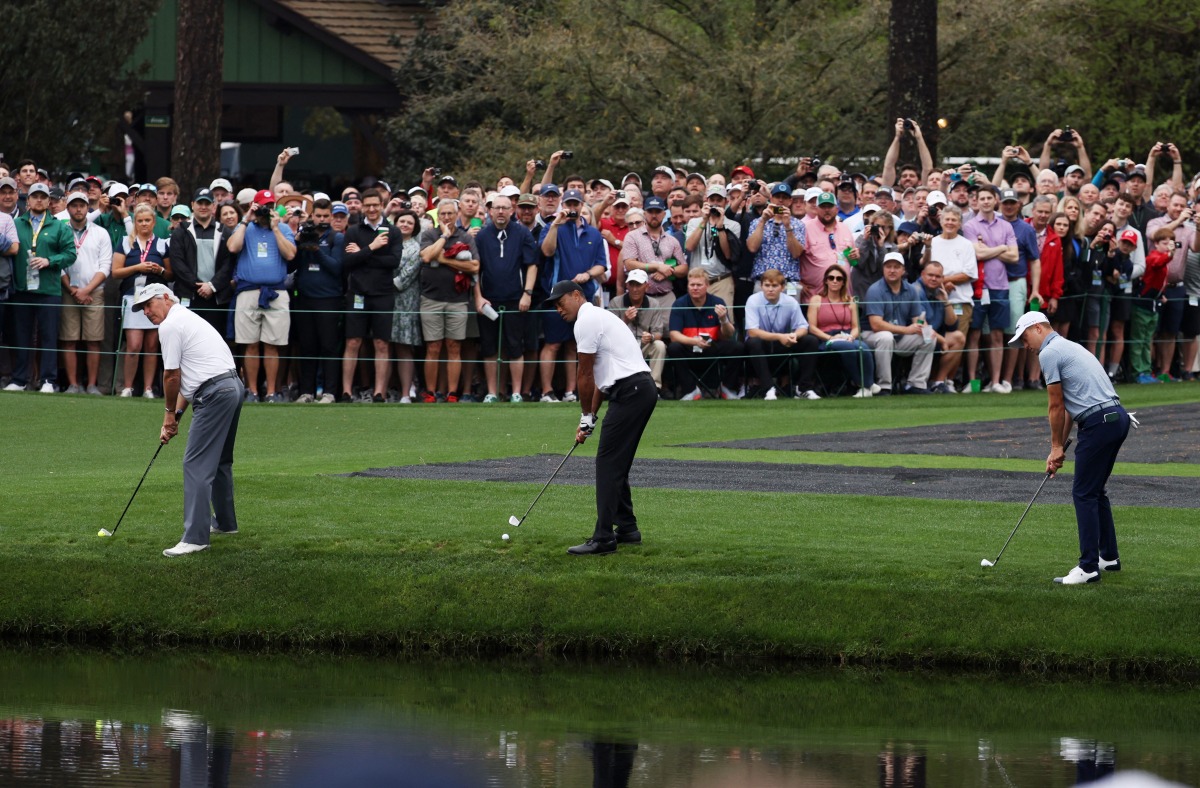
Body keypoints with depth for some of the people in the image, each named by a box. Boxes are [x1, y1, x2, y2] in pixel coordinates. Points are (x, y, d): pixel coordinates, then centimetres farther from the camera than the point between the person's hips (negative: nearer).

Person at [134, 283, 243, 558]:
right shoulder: (189, 319, 24)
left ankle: (195, 536, -18)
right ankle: (224, 521, 40)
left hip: (214, 395, -10)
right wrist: (176, 415, 19)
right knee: (219, 460, 25)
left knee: (197, 464, -12)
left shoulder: (170, 326, -7)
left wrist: (170, 414, 10)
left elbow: (172, 376, -6)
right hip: (233, 386, 10)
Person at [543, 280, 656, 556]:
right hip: (643, 389, 10)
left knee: (608, 464, -11)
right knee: (616, 465, 17)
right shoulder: (599, 316, 25)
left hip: (629, 392, -10)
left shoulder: (586, 321, -8)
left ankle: (604, 538, -15)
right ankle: (627, 528, 21)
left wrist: (587, 417, 7)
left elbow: (585, 376, -5)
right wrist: (590, 418, 23)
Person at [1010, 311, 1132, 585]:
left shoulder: (1049, 353, -6)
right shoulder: (1069, 347, 24)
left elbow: (1057, 406, -4)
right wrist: (1060, 447, 24)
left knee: (1084, 493, -7)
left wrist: (1056, 447, 7)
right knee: (1095, 490, 20)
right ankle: (1109, 557, 26)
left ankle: (1089, 567, -10)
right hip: (1117, 418, 10)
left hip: (1099, 423, -10)